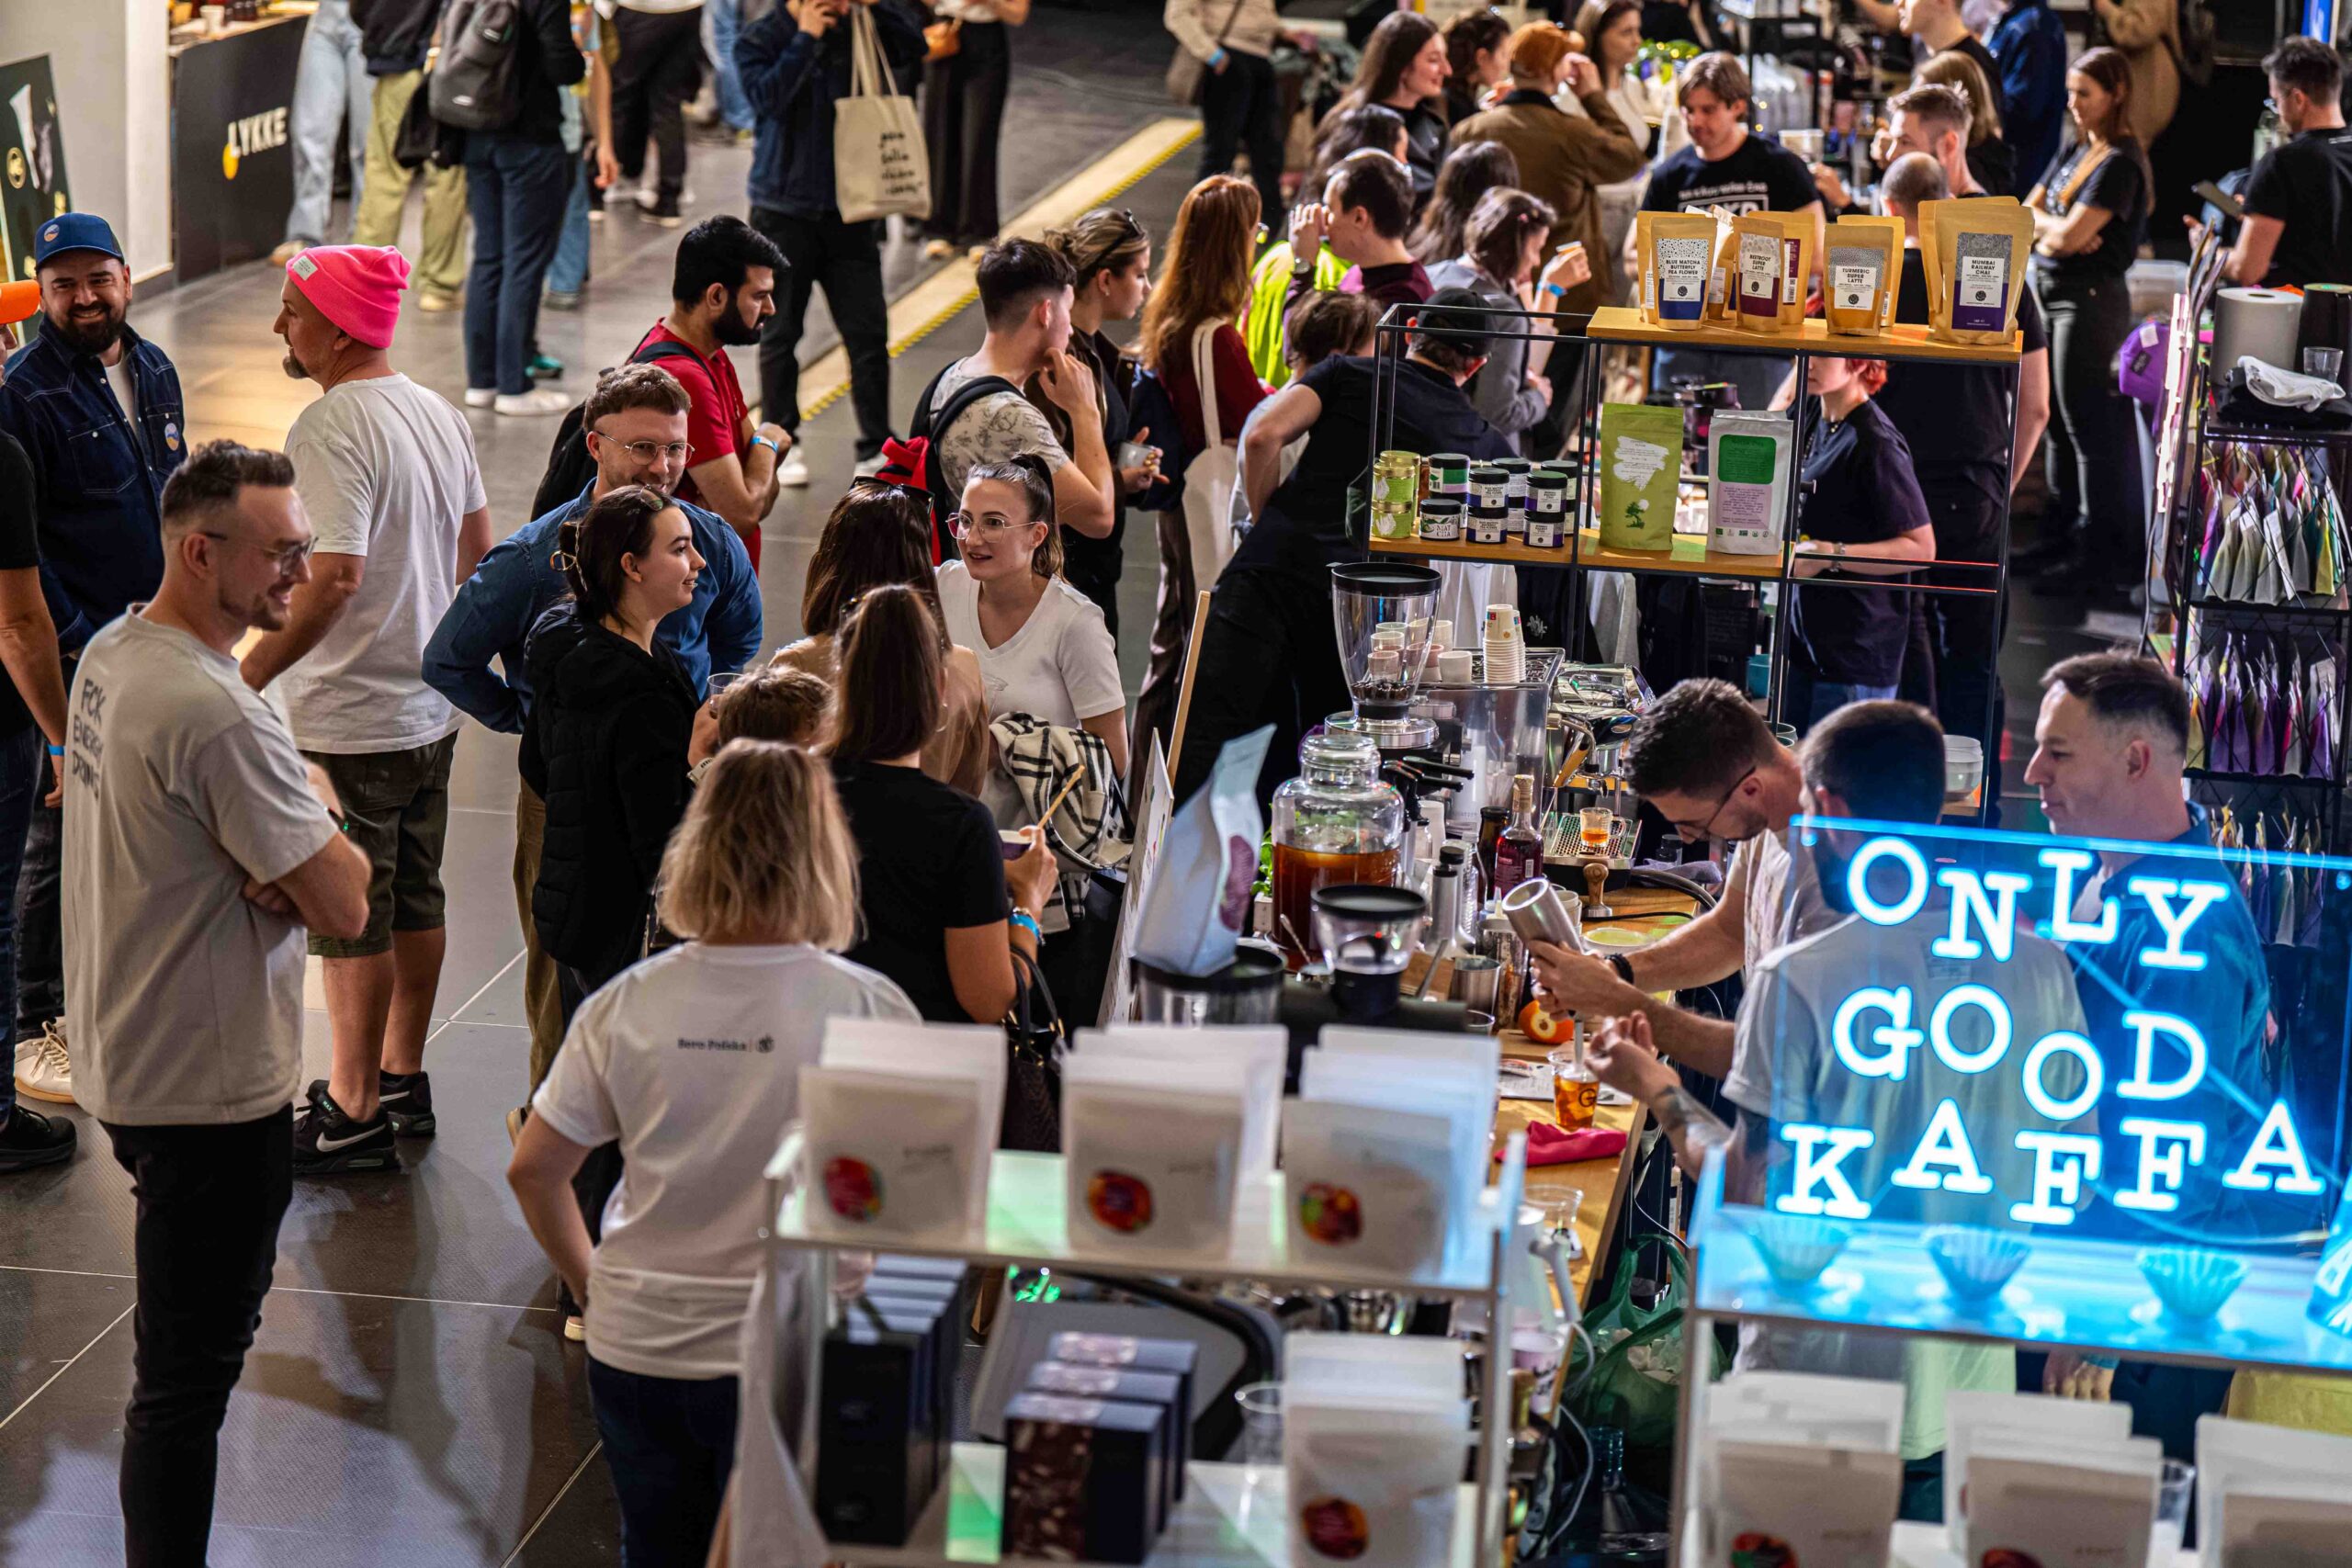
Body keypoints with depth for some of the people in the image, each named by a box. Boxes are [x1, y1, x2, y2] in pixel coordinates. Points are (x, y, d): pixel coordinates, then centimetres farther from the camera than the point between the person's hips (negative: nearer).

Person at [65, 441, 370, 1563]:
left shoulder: (110, 657, 5)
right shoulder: (217, 715, -26)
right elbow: (344, 906, -23)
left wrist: (290, 840, -9)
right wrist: (320, 814, -4)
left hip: (122, 1058, 10)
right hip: (212, 1089, -10)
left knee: (193, 1338, 23)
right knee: (188, 1371, -2)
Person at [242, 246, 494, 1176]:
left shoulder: (331, 429, -21)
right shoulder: (437, 413, 6)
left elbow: (333, 577, -28)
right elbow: (478, 548, 16)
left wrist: (249, 674, -23)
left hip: (349, 722, -9)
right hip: (431, 706, 9)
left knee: (351, 922, 0)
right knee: (414, 900, 17)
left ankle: (352, 1117, 8)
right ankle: (401, 1082, 29)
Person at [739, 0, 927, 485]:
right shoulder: (759, 42, -7)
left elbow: (913, 44, 2)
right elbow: (767, 96, -22)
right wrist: (805, 39, -22)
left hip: (847, 210, 3)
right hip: (783, 213, -3)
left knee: (868, 333, 1)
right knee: (780, 334, 7)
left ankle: (876, 450, 7)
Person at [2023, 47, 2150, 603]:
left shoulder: (2120, 162, -14)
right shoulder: (2077, 152, 14)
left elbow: (2072, 234, -21)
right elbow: (2027, 214, 11)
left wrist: (2045, 226, 1)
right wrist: (2056, 230, -10)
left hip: (2091, 300, -9)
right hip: (2052, 295, 9)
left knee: (2092, 428, -7)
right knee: (2060, 424, 14)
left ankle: (2105, 561, -4)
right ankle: (2065, 533, 23)